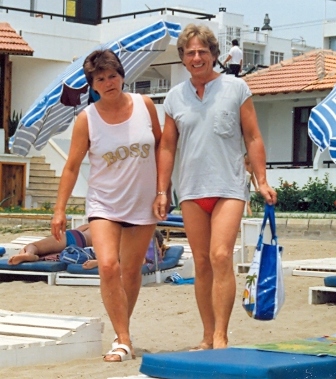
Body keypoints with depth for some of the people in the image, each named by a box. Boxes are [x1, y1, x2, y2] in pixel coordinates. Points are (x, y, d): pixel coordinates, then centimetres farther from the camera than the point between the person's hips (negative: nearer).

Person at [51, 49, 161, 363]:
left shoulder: (144, 105, -4)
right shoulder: (87, 119, -8)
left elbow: (160, 144, 10)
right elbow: (72, 166, -3)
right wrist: (59, 209, -6)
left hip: (143, 204, 2)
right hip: (104, 204, -2)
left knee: (131, 271, 10)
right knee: (108, 266, -19)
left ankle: (122, 331, 29)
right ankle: (123, 341, -13)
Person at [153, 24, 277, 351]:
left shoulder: (236, 88, 2)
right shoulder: (175, 98, 9)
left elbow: (253, 138, 3)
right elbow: (167, 147, 12)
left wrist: (262, 181, -2)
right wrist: (162, 191, 6)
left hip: (228, 187, -3)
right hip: (191, 191, 3)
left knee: (221, 257, -17)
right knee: (201, 263, 6)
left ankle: (221, 336, -15)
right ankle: (208, 336, 13)